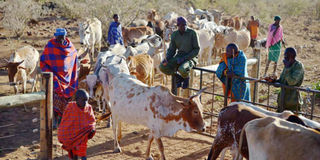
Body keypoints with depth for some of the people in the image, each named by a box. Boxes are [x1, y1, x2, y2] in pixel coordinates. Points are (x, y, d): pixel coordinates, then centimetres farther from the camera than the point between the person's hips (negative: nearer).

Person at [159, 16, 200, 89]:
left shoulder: (192, 33, -15)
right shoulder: (174, 34, -1)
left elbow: (196, 49, -12)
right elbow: (171, 50, 4)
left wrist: (185, 58, -22)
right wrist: (166, 59, -18)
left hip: (190, 58, -5)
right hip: (179, 57, 5)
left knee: (182, 70, -39)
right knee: (162, 67, -19)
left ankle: (186, 77, 1)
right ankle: (179, 77, 7)